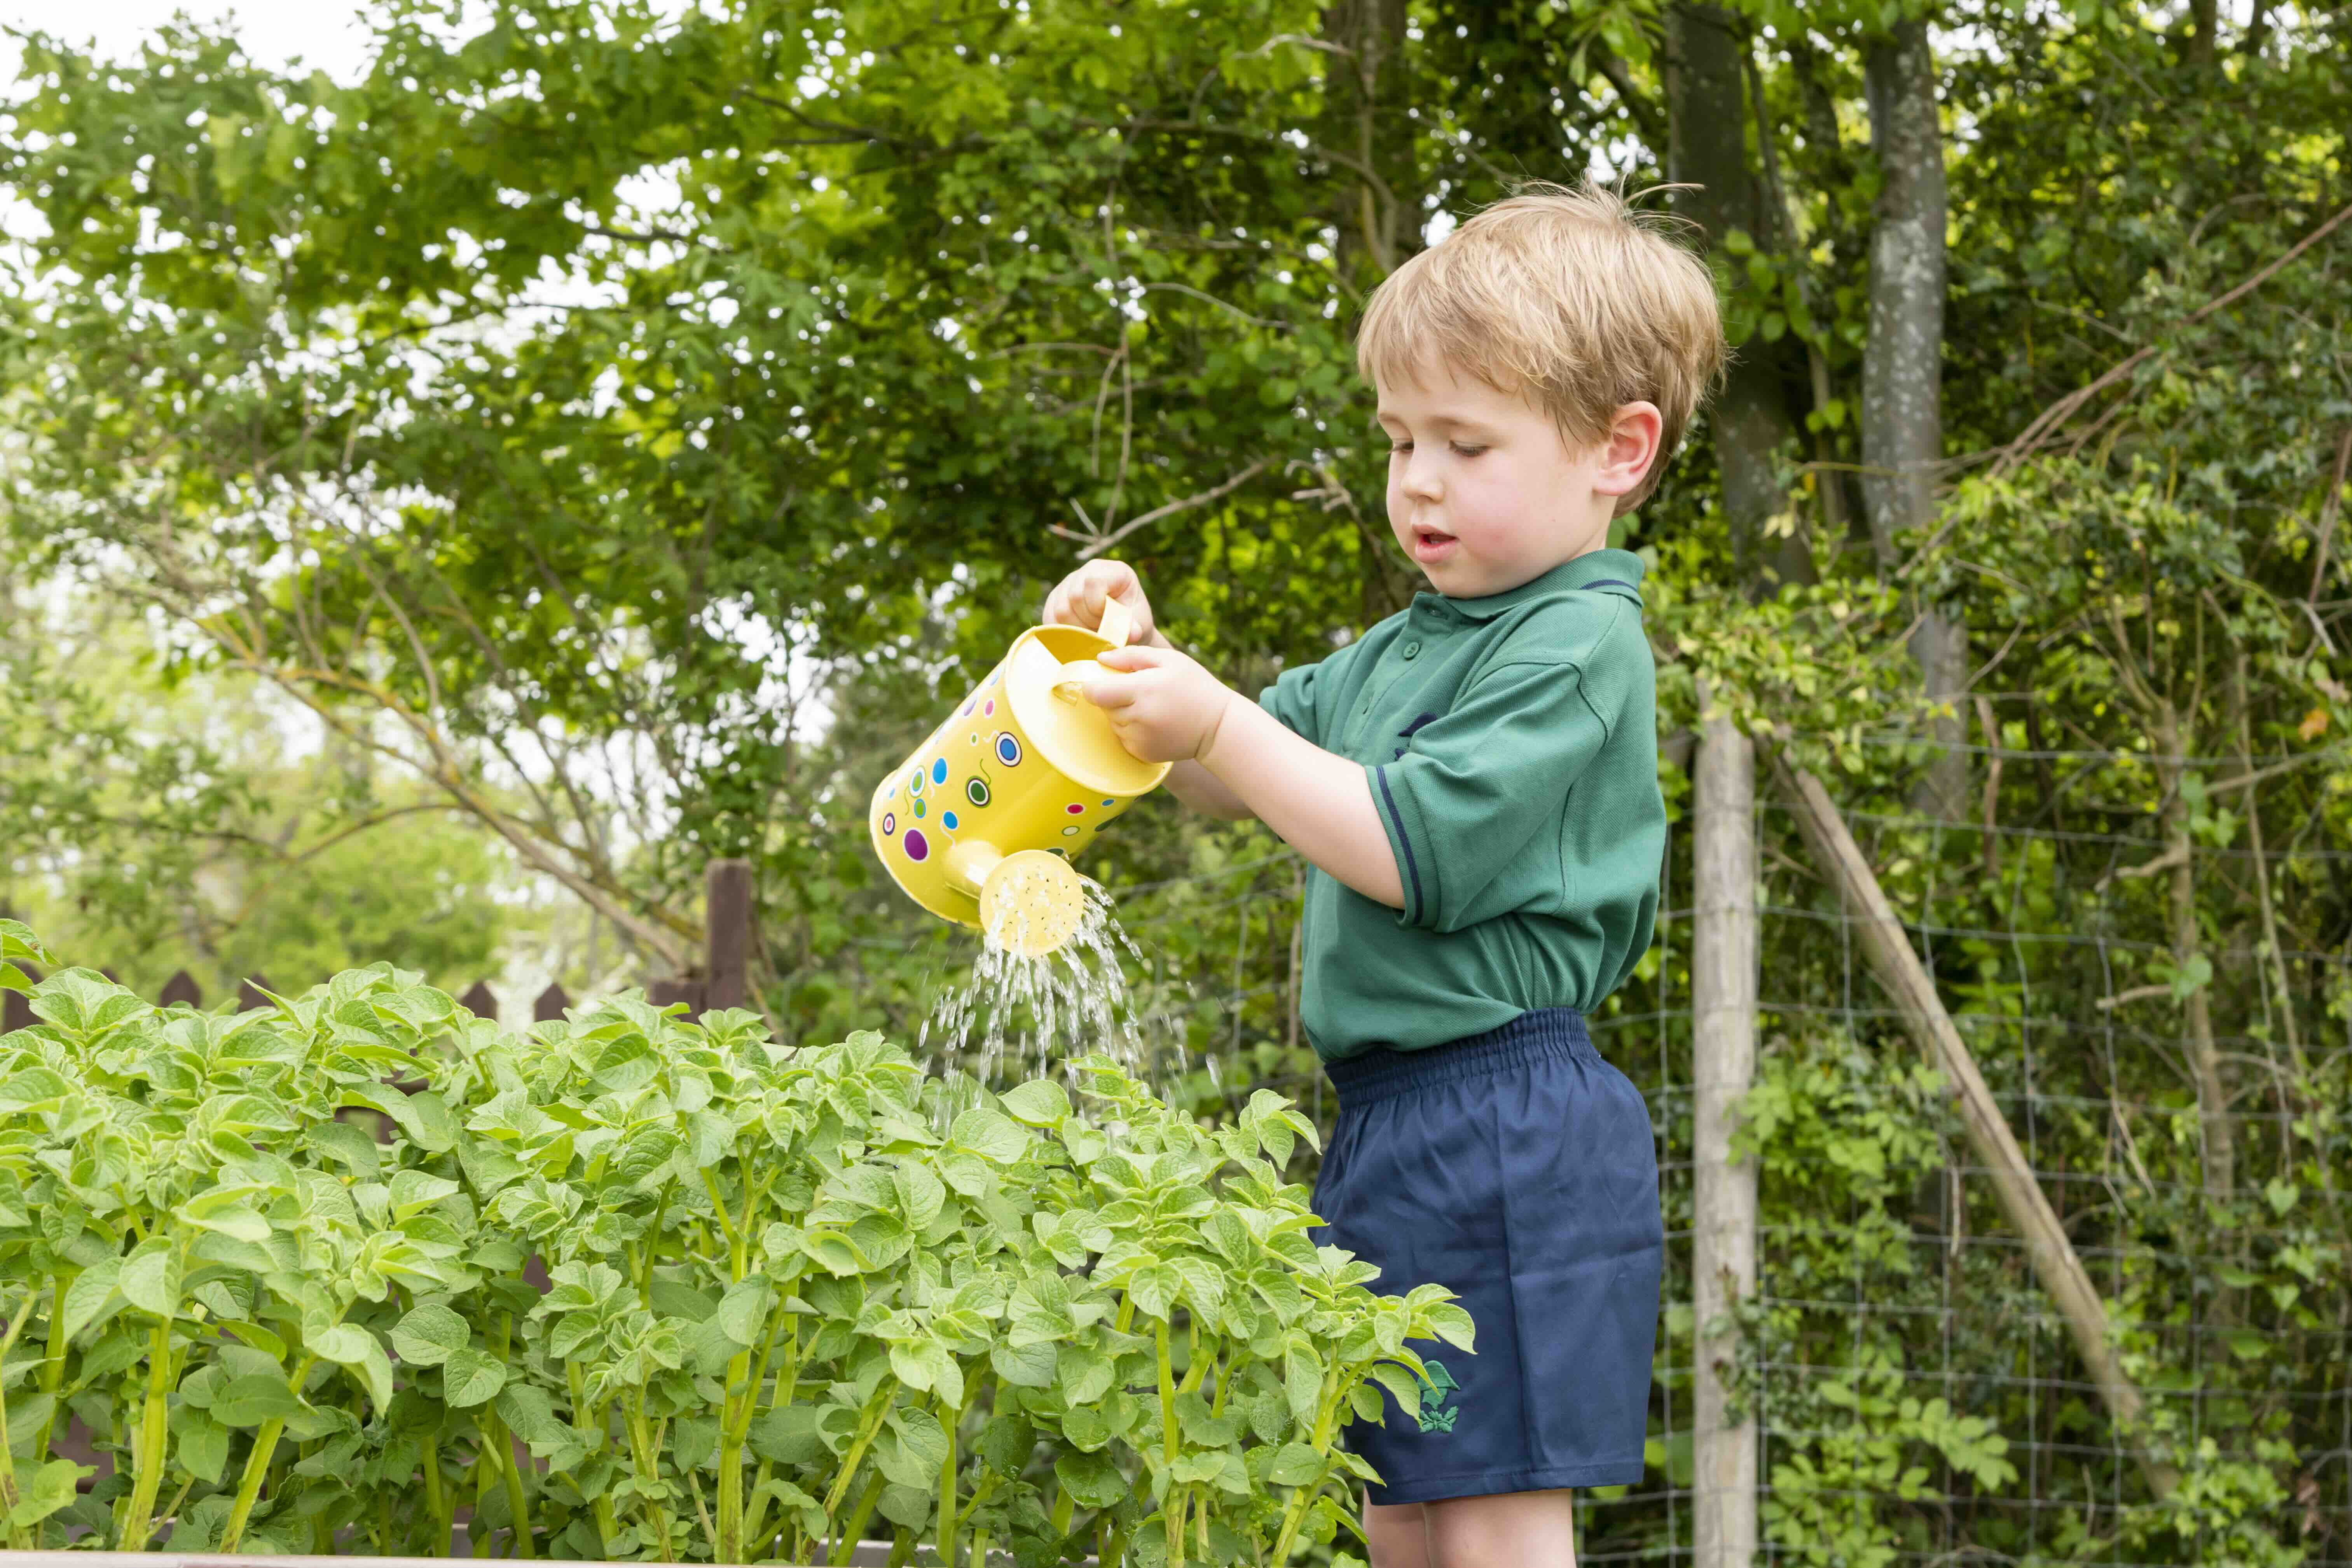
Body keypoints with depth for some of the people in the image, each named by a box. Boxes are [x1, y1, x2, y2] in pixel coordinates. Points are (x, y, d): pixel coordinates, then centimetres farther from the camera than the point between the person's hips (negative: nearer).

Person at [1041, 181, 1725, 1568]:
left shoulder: (1580, 646, -12)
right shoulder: (1414, 643, 17)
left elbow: (1410, 851, -20)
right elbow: (1250, 772, 23)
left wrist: (1219, 728, -19)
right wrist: (1149, 661, 5)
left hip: (1502, 1130, -10)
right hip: (1394, 1124, 10)